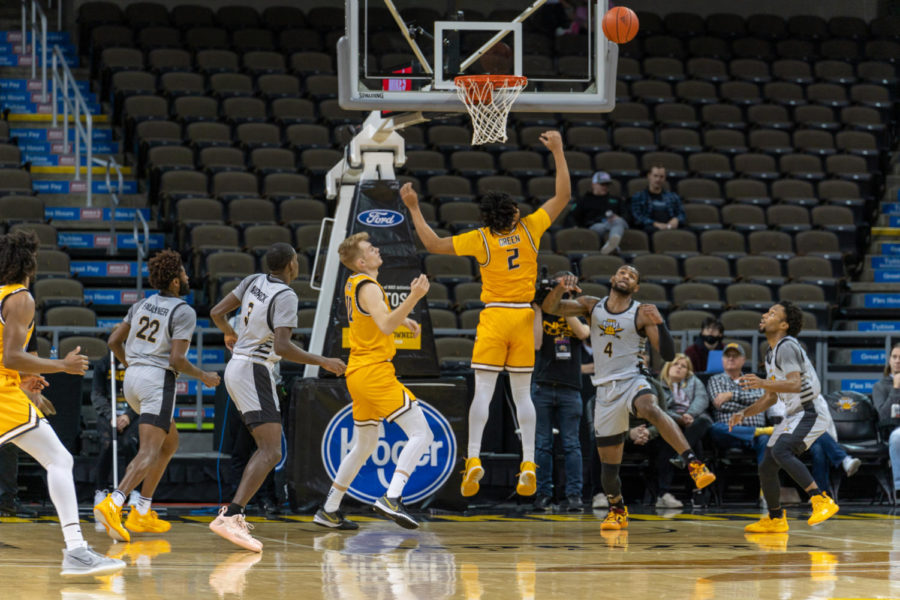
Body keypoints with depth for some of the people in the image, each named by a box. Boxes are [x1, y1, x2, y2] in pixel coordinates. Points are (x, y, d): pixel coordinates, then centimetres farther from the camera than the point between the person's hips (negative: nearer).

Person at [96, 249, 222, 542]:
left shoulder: (142, 304, 13)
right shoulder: (183, 312, -8)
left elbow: (114, 341, 14)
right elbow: (177, 359, -15)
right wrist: (203, 377, 1)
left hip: (133, 377, 8)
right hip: (158, 379, -8)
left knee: (170, 443, 22)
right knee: (149, 453, -14)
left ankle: (143, 513, 14)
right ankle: (113, 504, -36)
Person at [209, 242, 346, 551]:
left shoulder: (254, 282, 8)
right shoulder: (285, 297, -15)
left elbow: (217, 313, 13)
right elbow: (282, 346, -24)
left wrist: (230, 335, 34)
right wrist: (323, 362, -16)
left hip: (236, 366, 9)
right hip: (255, 371, -9)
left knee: (266, 447, 22)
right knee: (271, 452, -17)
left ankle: (233, 511, 18)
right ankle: (230, 516, -33)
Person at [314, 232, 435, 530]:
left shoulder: (354, 283, 16)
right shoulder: (368, 287, -13)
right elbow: (385, 326, -30)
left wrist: (402, 318, 26)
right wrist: (414, 297, -38)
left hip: (357, 372, 10)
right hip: (375, 371, -10)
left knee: (364, 446, 21)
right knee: (421, 435, -14)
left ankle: (329, 510, 23)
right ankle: (392, 498, -30)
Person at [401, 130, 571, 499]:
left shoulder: (481, 239, -7)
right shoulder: (530, 228, -2)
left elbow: (433, 244, -4)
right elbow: (563, 195, 6)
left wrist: (414, 208, 2)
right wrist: (558, 152, 10)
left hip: (494, 317, -2)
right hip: (524, 317, 2)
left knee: (483, 390, -5)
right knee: (522, 394, 6)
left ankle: (473, 460, -17)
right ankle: (529, 464, -2)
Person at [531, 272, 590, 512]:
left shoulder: (578, 314, 11)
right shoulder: (542, 314, 8)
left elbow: (583, 333, -11)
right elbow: (536, 344, -6)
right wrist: (538, 309, -6)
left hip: (570, 389, 0)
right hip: (543, 386, 0)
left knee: (571, 444, -2)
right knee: (542, 444, 1)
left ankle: (574, 494, -1)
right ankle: (544, 493, 5)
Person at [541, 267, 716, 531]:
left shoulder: (641, 313, -2)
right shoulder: (592, 306, 7)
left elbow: (668, 354, -9)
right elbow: (550, 307, -1)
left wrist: (659, 323, -25)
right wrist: (561, 288, -22)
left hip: (632, 381, -3)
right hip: (605, 389, 3)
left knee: (651, 409, -39)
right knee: (608, 462, 8)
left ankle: (694, 464, -47)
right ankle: (617, 511, 34)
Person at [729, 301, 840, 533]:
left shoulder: (787, 347, -15)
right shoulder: (771, 353, 16)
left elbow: (795, 384, -30)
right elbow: (771, 396, 25)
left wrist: (763, 383, -42)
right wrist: (744, 413, 15)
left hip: (811, 413, -10)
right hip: (794, 414, 10)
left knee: (781, 451, -32)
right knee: (766, 467, 10)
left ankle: (821, 501, -34)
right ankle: (775, 520, 27)